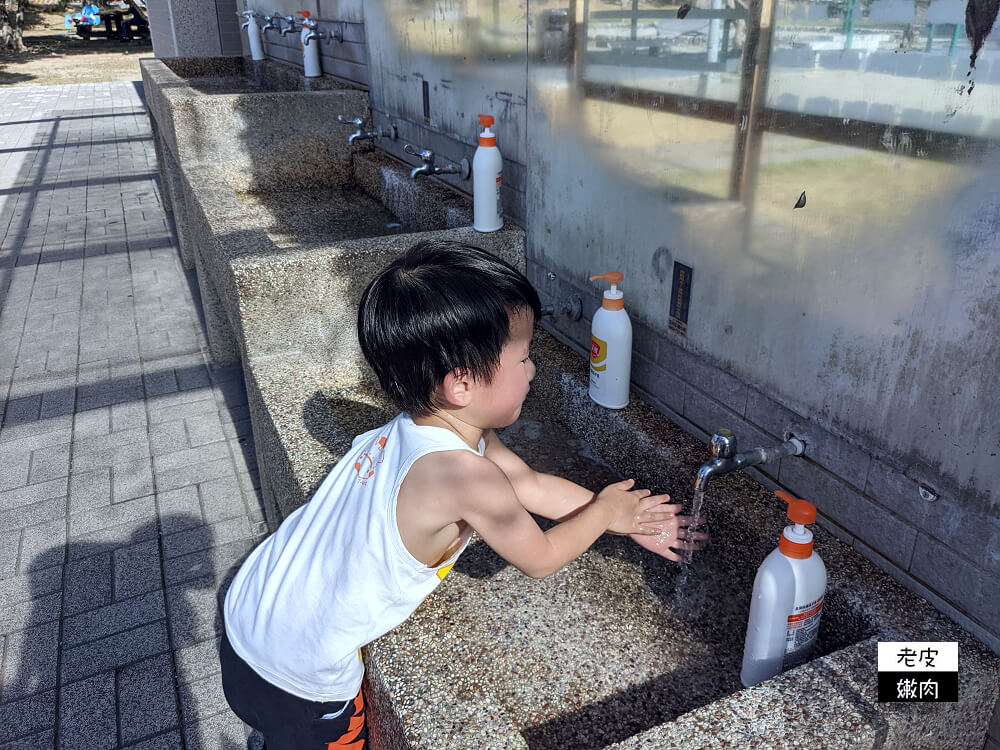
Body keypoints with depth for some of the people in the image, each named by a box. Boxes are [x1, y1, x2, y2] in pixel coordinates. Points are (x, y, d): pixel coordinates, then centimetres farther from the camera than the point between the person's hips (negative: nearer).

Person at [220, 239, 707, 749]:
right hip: (294, 679, -7)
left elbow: (530, 485, 6)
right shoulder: (466, 476, -33)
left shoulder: (429, 424, -7)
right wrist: (605, 508, 3)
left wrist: (626, 520, 10)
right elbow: (541, 558, -14)